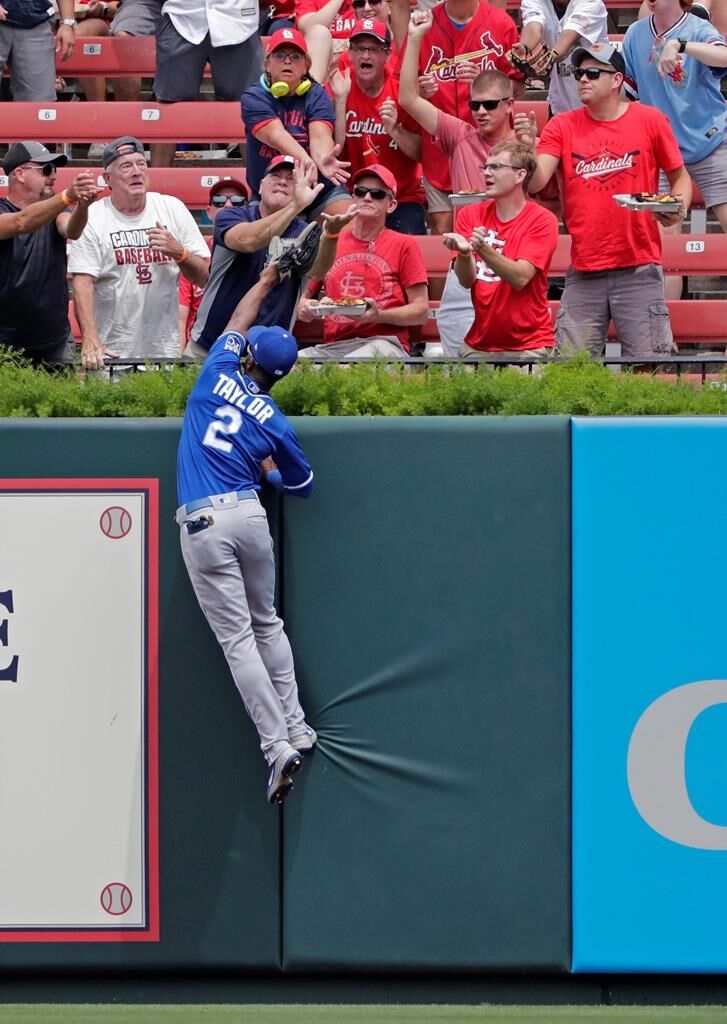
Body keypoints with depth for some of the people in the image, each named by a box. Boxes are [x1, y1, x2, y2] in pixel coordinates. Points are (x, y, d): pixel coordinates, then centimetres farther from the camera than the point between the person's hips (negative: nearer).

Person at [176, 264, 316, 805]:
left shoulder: (219, 374, 5)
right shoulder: (274, 423, 7)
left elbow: (234, 325, 27)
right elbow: (302, 485, 16)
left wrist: (266, 282, 40)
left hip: (202, 524, -2)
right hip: (250, 516, 2)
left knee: (238, 639, -4)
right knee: (267, 624, 21)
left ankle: (277, 746, -10)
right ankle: (298, 729, 21)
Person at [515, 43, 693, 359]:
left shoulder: (650, 120, 1)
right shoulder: (562, 126, 5)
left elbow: (679, 176, 10)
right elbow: (535, 183, -4)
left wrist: (678, 208, -10)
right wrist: (528, 147, -23)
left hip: (638, 270, -2)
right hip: (583, 273, 2)